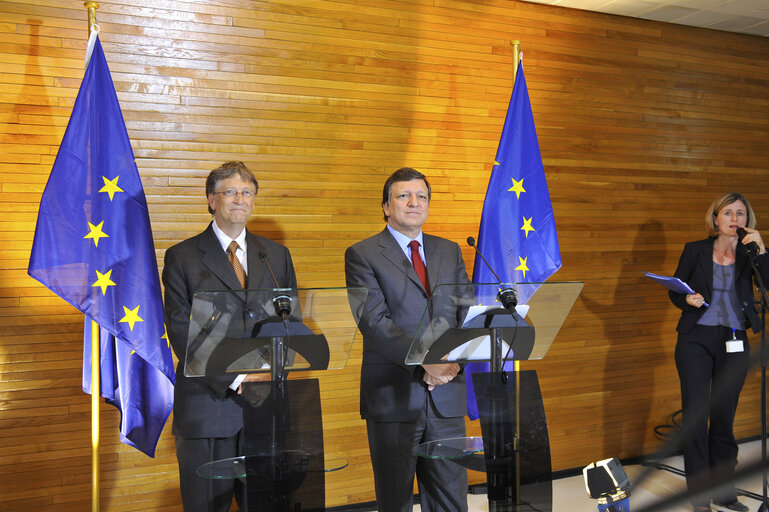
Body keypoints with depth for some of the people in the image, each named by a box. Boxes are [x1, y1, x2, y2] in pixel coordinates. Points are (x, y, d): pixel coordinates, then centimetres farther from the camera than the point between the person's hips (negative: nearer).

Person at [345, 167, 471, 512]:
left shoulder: (449, 251, 14)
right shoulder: (362, 255, -2)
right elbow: (374, 322, -12)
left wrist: (454, 360, -11)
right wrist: (423, 363, -22)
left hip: (446, 394, 4)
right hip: (393, 395, -4)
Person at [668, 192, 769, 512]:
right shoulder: (695, 251, 4)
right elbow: (674, 291, 8)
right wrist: (688, 300, -13)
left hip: (733, 343, 2)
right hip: (696, 339, -1)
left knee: (724, 415, 7)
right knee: (695, 414, -4)